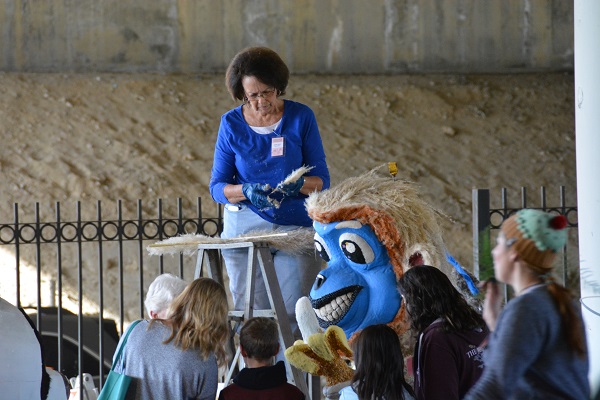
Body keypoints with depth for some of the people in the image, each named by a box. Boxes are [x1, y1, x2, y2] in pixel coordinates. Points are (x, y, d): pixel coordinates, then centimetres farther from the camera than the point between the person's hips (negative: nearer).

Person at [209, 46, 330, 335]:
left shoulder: (301, 117, 0)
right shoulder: (232, 124, 2)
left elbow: (322, 180, 2)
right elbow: (217, 186, 2)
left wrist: (297, 185, -20)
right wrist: (247, 191, -18)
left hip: (296, 226, -1)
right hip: (245, 227, 1)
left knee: (295, 316, -8)